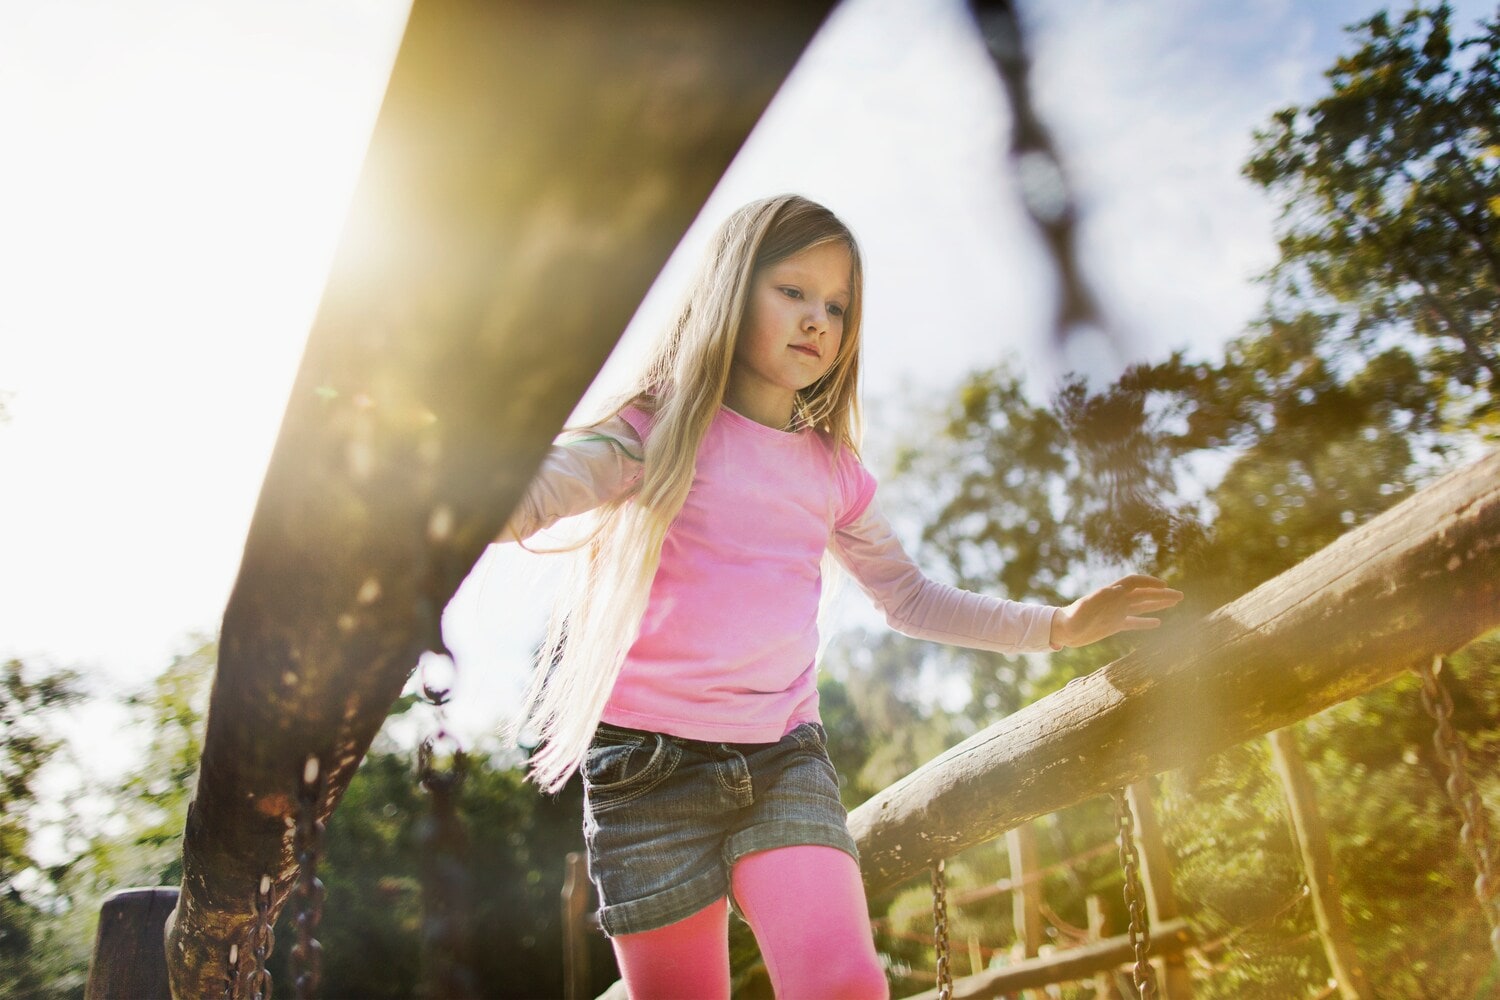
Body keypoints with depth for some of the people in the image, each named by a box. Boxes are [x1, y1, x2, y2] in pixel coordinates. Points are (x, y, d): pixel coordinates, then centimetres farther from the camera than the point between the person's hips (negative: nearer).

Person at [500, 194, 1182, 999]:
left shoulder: (834, 472, 10)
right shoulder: (660, 430, -3)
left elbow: (910, 598, 22)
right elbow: (525, 500, -20)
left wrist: (1057, 626, 15)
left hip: (785, 758, 3)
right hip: (650, 758, -3)